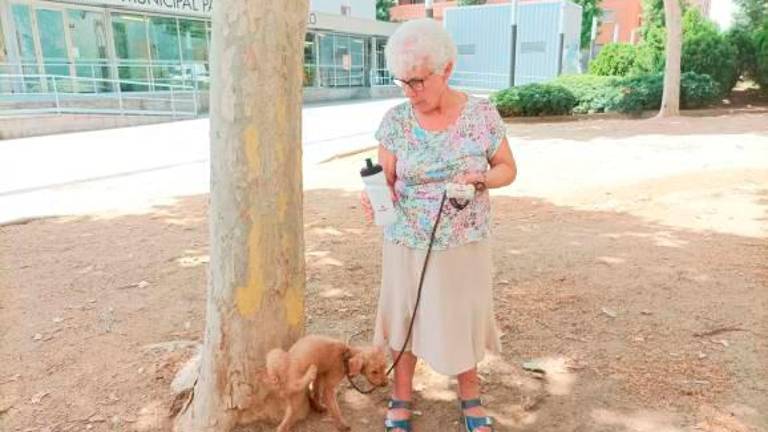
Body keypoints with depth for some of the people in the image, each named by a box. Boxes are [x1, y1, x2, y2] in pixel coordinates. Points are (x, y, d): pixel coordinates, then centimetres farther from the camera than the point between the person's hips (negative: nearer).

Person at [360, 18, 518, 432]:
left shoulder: (482, 114, -9)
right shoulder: (395, 120, -8)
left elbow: (507, 168, 1)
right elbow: (385, 180, -4)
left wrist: (479, 180, -20)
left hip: (465, 242, 0)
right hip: (407, 242, 0)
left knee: (463, 318, 14)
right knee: (404, 317, 12)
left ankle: (470, 397, 39)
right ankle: (401, 398, 35)